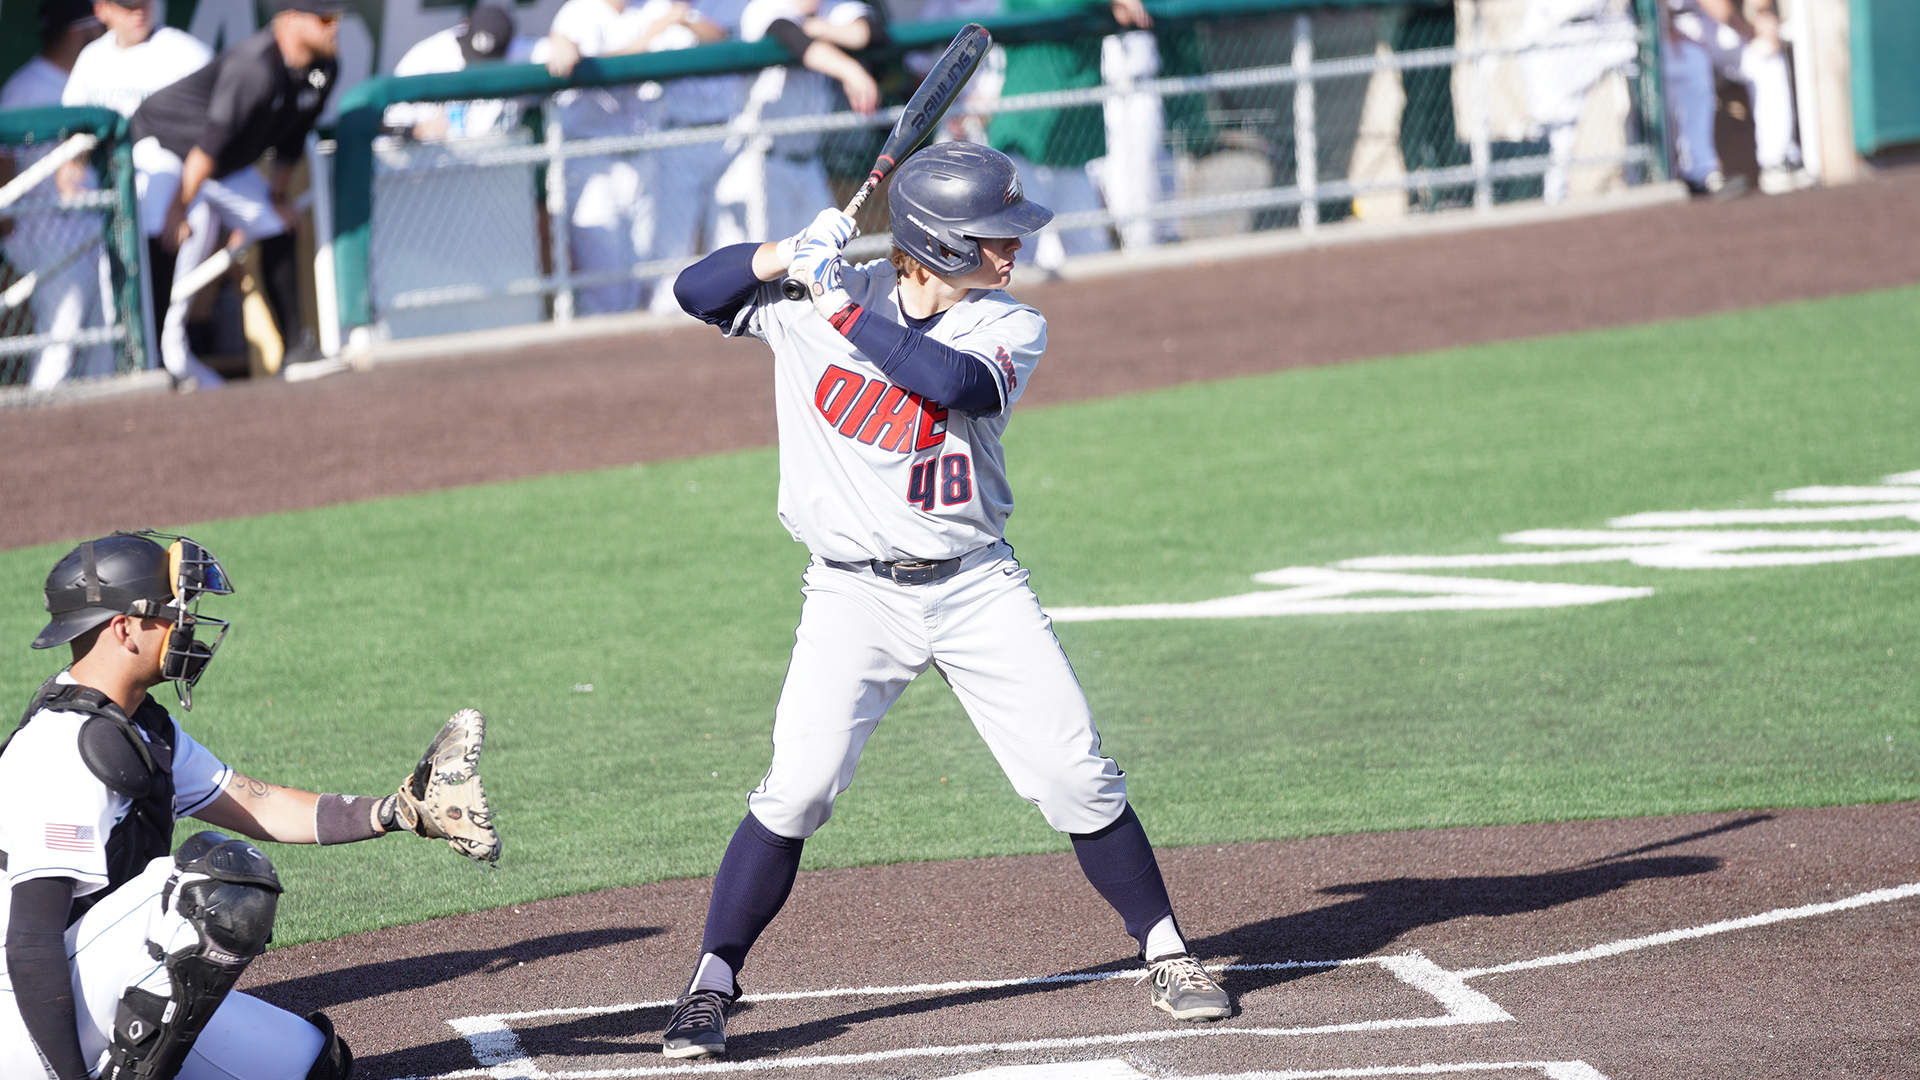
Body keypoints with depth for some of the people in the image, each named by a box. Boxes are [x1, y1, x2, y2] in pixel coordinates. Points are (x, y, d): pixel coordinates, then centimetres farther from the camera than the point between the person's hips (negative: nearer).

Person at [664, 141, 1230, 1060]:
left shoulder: (1011, 328, -4)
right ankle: (710, 988, -3)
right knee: (797, 787, -14)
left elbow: (952, 380, -24)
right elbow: (698, 290, 0)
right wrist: (792, 252, -16)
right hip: (854, 595, -1)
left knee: (1078, 777, -1)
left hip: (977, 587, 1)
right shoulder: (818, 300, -2)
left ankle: (1165, 955, 15)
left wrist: (842, 312, -21)